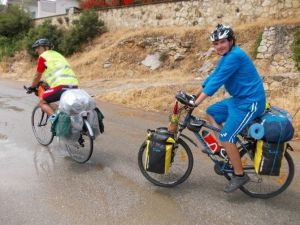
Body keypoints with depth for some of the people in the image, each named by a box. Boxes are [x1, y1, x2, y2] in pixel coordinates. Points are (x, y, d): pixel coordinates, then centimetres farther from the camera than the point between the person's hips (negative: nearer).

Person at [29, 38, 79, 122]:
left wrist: (32, 87, 31)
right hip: (74, 85, 7)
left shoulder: (43, 56, 7)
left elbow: (37, 76, 13)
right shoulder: (57, 54, 29)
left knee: (42, 101, 11)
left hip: (62, 86, -7)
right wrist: (45, 83, 49)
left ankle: (54, 117, -11)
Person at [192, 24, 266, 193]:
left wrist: (195, 103, -24)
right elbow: (213, 76, 14)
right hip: (238, 99, 10)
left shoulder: (235, 55, -21)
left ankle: (240, 175, 4)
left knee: (226, 137, -12)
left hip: (249, 102, -10)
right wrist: (194, 95, 13)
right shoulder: (227, 56, 10)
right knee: (211, 112, 17)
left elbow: (217, 81, -25)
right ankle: (223, 150, 22)